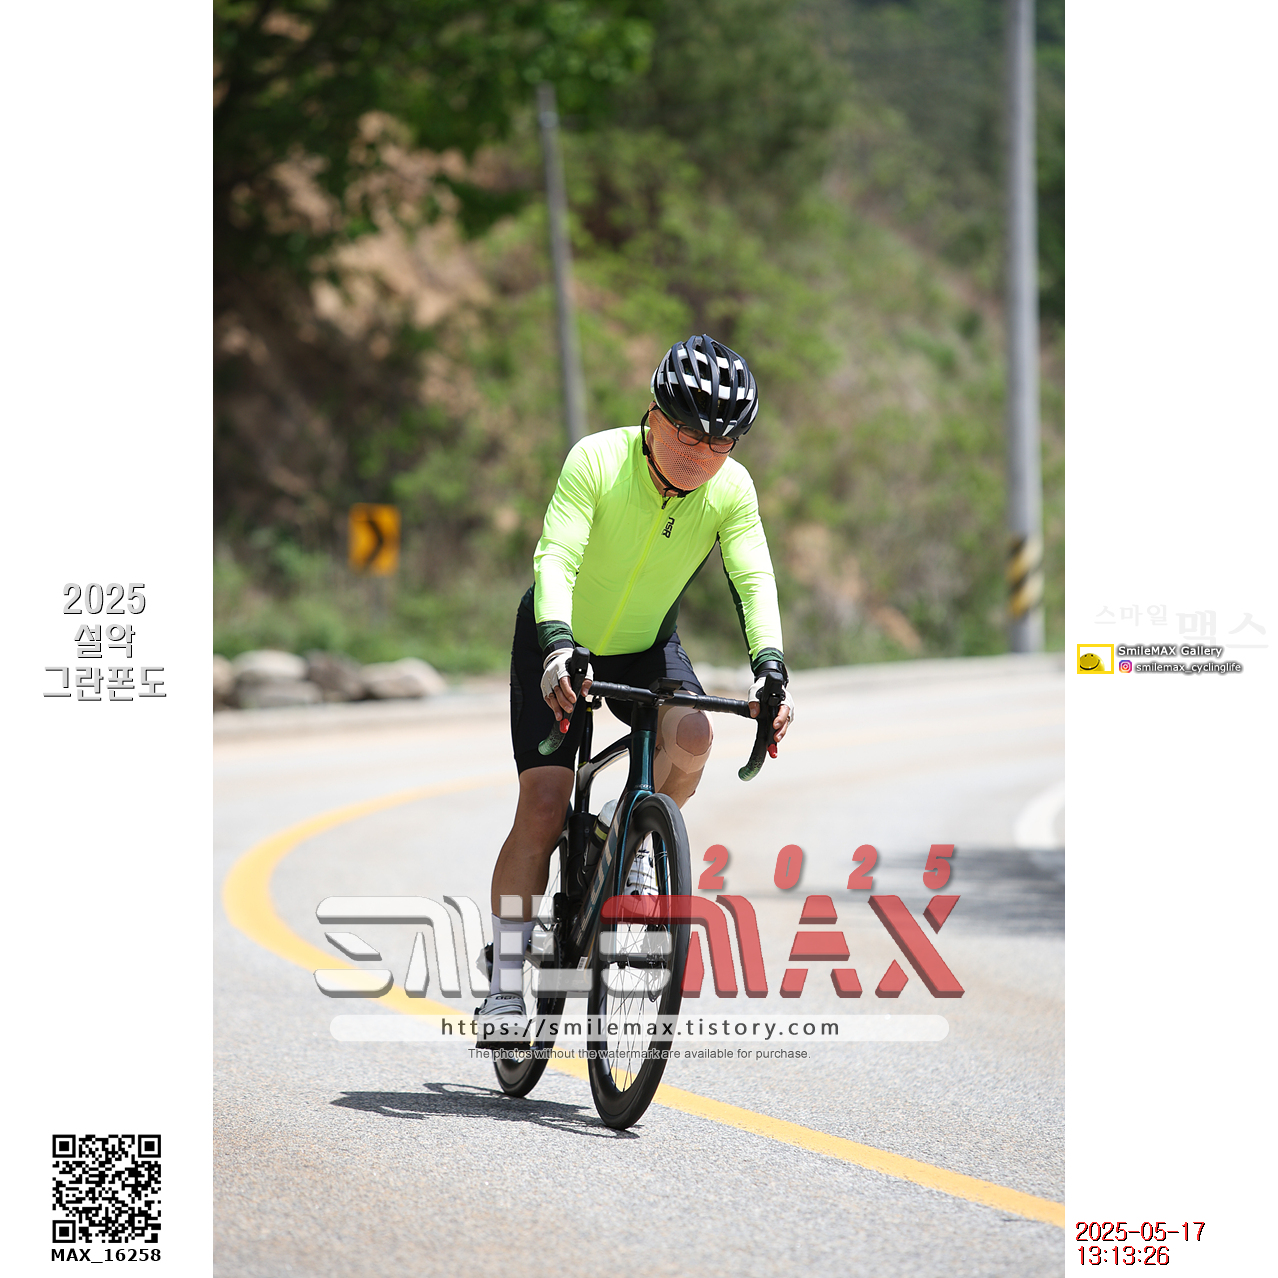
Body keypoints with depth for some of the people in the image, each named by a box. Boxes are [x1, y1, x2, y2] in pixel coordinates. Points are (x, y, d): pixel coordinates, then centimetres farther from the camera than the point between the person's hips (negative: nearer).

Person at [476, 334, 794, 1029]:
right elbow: (555, 559, -37)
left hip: (646, 646, 3)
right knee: (543, 804, -14)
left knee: (691, 737, -29)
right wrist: (558, 650, -53)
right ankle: (507, 984, -6)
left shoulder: (731, 490, -18)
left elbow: (754, 581, -25)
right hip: (559, 642, -3)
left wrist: (770, 669, -43)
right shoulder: (597, 461, -28)